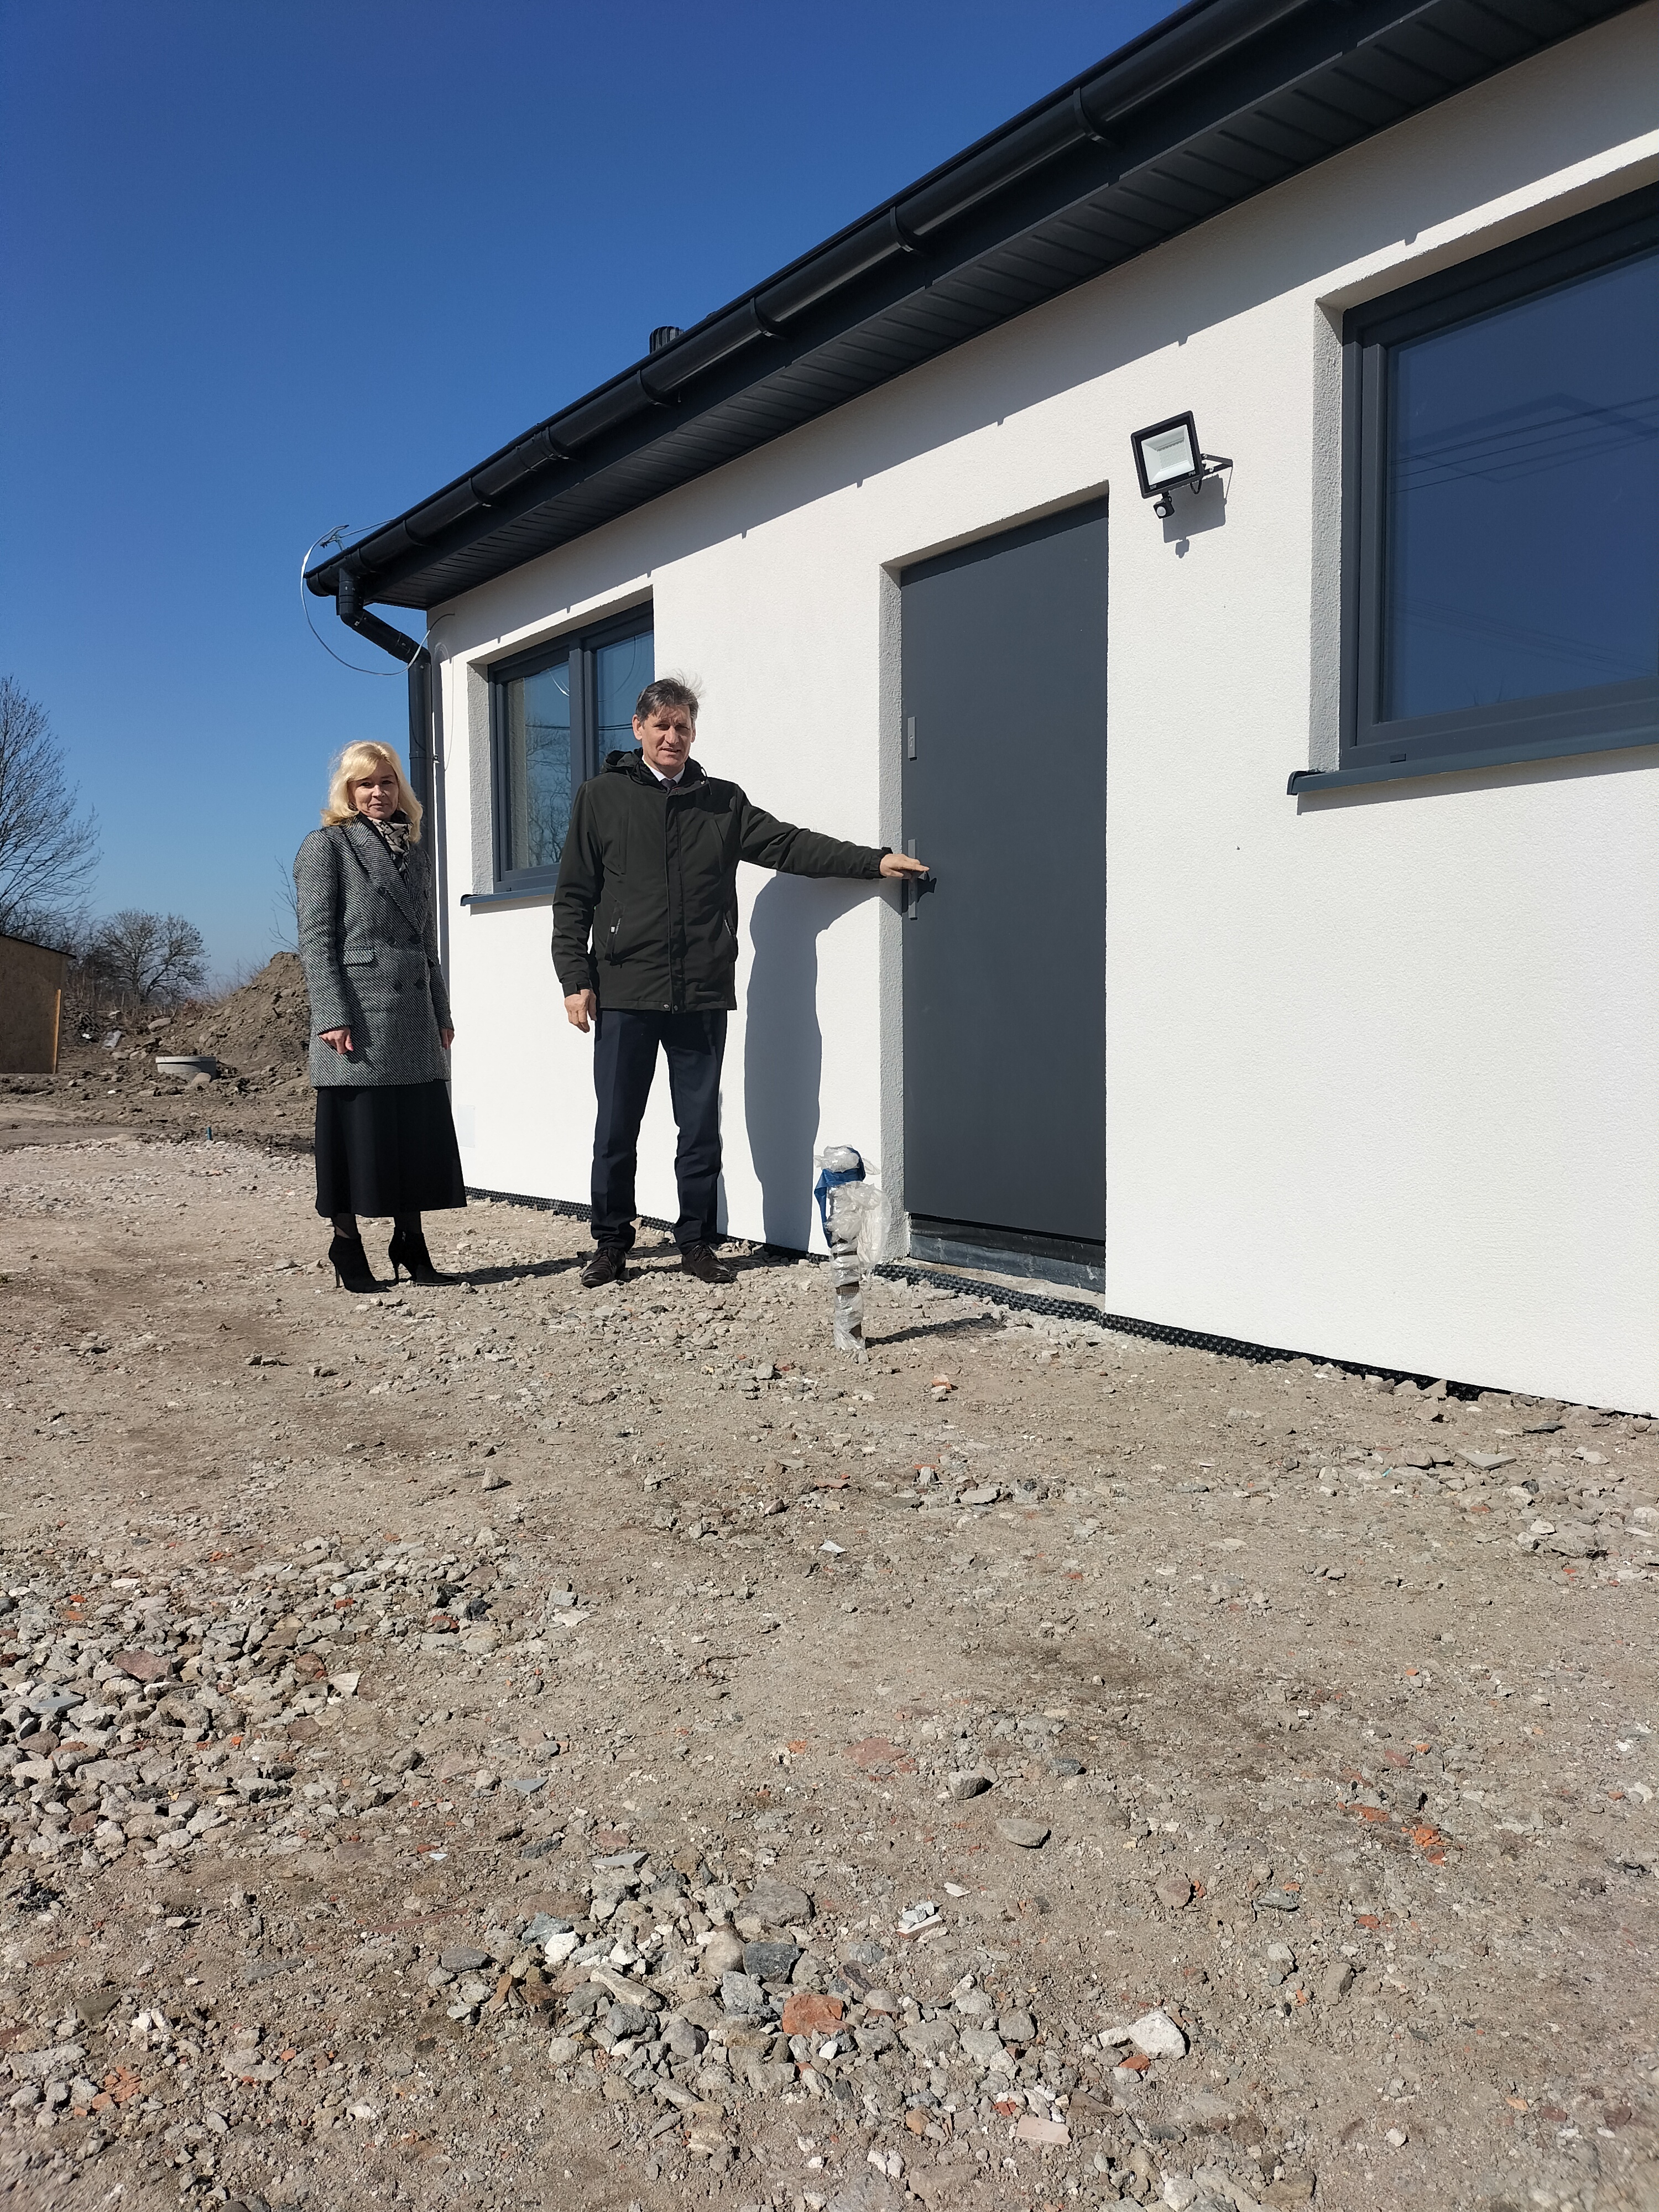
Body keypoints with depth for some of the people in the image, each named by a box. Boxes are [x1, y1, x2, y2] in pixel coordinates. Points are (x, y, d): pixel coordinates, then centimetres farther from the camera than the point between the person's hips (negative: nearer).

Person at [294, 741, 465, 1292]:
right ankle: (348, 1248, 8)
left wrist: (442, 1015, 16)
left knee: (417, 1135, 6)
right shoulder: (326, 846, 1)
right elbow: (315, 939, -7)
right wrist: (331, 1016, -16)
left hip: (414, 1019, 6)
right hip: (357, 1018, -6)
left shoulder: (415, 853, 20)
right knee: (356, 1133, -2)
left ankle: (411, 1245, 14)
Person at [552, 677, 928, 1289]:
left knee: (701, 1128, 6)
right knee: (616, 1128, 3)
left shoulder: (722, 802, 14)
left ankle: (697, 1242, 18)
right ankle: (611, 1244, 16)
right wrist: (576, 978, -3)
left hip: (702, 994, 2)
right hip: (624, 992, -2)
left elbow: (789, 845, 7)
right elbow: (574, 895, 5)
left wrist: (875, 859, -3)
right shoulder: (602, 796, 7)